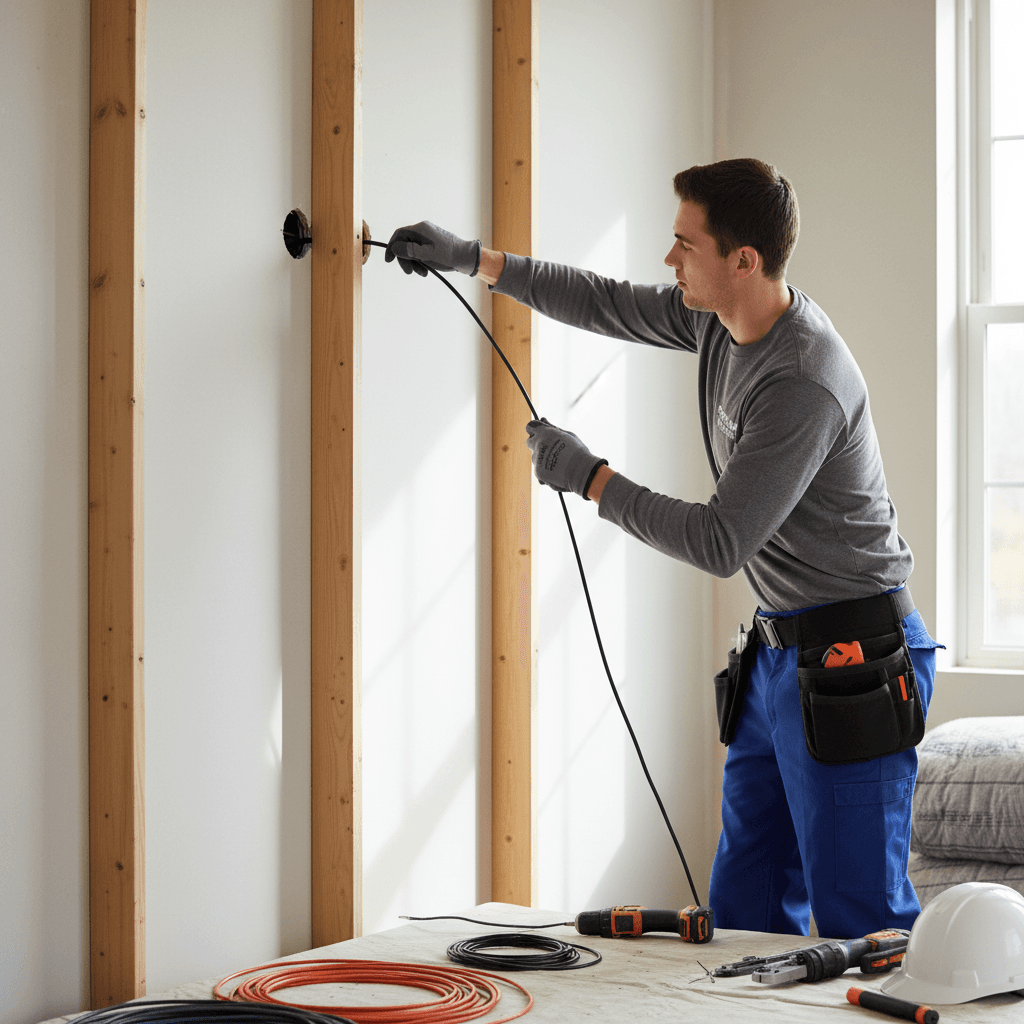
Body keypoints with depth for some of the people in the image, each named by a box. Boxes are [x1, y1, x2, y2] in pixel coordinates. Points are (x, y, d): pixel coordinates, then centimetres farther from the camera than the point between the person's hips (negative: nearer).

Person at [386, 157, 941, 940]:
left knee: (860, 924, -6)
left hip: (852, 659, -9)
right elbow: (607, 304, 21)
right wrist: (474, 259, 21)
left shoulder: (805, 383, -24)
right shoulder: (719, 318, 4)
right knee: (744, 911, 12)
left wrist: (589, 478, -14)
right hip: (779, 652, 9)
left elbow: (719, 543, -23)